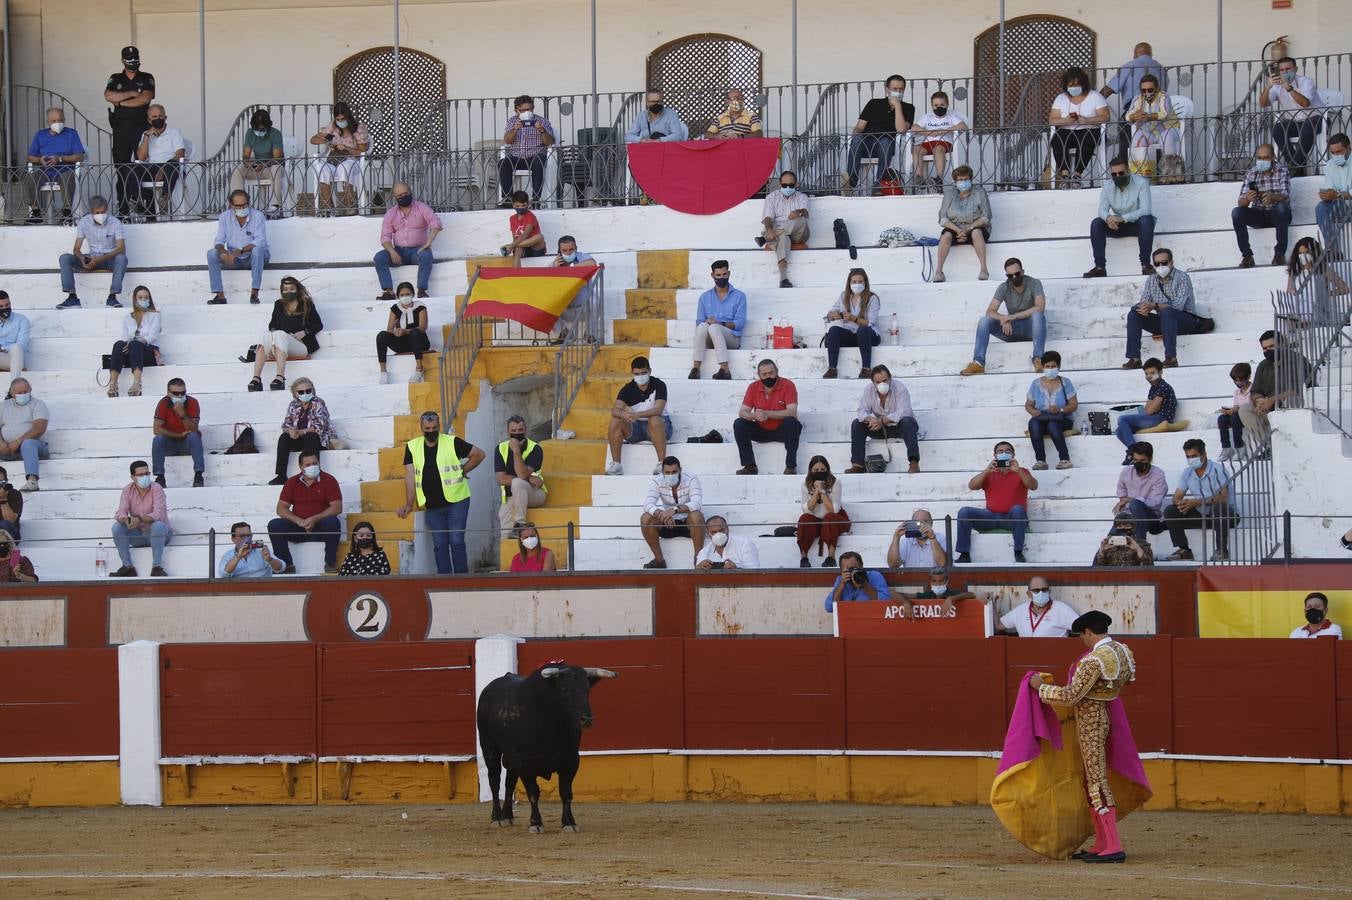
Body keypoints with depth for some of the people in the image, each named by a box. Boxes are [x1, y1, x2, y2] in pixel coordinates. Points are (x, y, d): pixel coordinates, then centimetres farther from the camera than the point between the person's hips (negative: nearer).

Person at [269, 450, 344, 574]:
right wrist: (299, 521, -17)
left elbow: (337, 508, -8)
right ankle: (287, 565, -16)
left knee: (333, 522, -34)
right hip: (297, 528, 2)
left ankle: (330, 564, -22)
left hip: (320, 527, -2)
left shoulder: (328, 480, 0)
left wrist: (315, 519, -21)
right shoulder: (292, 482, 7)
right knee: (274, 525, -23)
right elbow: (281, 509, 1)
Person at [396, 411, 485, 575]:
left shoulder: (452, 443, -4)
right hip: (432, 505, 3)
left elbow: (479, 454, 2)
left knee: (456, 541, -7)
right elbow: (410, 475, 2)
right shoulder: (412, 447, 5)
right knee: (439, 544, 4)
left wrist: (463, 471, -3)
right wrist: (409, 504, -5)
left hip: (456, 501, -3)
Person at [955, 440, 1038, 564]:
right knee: (964, 512, -19)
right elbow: (972, 486, 2)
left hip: (1013, 518, -3)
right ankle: (964, 554, -21)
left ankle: (1018, 553, -34)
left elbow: (1033, 486, -6)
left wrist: (1018, 471, -20)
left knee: (1018, 509, -37)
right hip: (991, 516, 3)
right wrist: (986, 471, -13)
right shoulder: (989, 474, 19)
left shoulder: (1021, 472, 13)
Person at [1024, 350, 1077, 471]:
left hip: (1063, 420, -2)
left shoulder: (1065, 382, 5)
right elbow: (1028, 405, 13)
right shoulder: (1036, 383, 11)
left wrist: (1060, 410, -20)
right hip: (1042, 419, 2)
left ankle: (1065, 459, -38)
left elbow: (1074, 405, 0)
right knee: (1033, 423, -34)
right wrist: (1033, 411, -12)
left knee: (1052, 425, -38)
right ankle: (1041, 460, -38)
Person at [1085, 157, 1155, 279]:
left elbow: (1145, 210, -27)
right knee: (1096, 223, -20)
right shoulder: (1107, 186, -3)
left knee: (1146, 220, -38)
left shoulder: (1141, 183, -17)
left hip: (1138, 223, -4)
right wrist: (1108, 218, -38)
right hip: (1118, 227, 4)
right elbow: (1102, 209, -11)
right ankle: (1100, 267, -23)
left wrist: (1123, 218, -41)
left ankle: (1145, 265, -35)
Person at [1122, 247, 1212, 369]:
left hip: (1186, 319, -6)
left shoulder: (1182, 277, -10)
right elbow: (1144, 302, 3)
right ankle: (1134, 359, -19)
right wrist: (1144, 308, -22)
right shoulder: (1151, 279, 9)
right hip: (1163, 322, 6)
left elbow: (1178, 305, -22)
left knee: (1166, 311, -37)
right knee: (1134, 314, -12)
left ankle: (1171, 358, -42)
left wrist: (1155, 306, -30)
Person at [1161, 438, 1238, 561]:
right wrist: (1182, 503, -22)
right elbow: (1177, 497, 5)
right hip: (1200, 515, 6)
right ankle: (1183, 550, -9)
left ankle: (1222, 550, -27)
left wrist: (1198, 502, -31)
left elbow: (1224, 497, -23)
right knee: (1169, 511, -10)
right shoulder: (1187, 473, 7)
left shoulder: (1217, 470, -12)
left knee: (1218, 508, -41)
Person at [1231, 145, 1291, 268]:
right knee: (1236, 212, -24)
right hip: (1258, 215, 3)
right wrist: (1247, 199, -33)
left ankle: (1280, 253, -26)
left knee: (1281, 207, -36)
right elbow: (1241, 202, -7)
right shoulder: (1250, 174, 0)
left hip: (1278, 215, -3)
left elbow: (1285, 196, -20)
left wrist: (1272, 197, -44)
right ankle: (1247, 256, -20)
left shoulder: (1282, 171, -6)